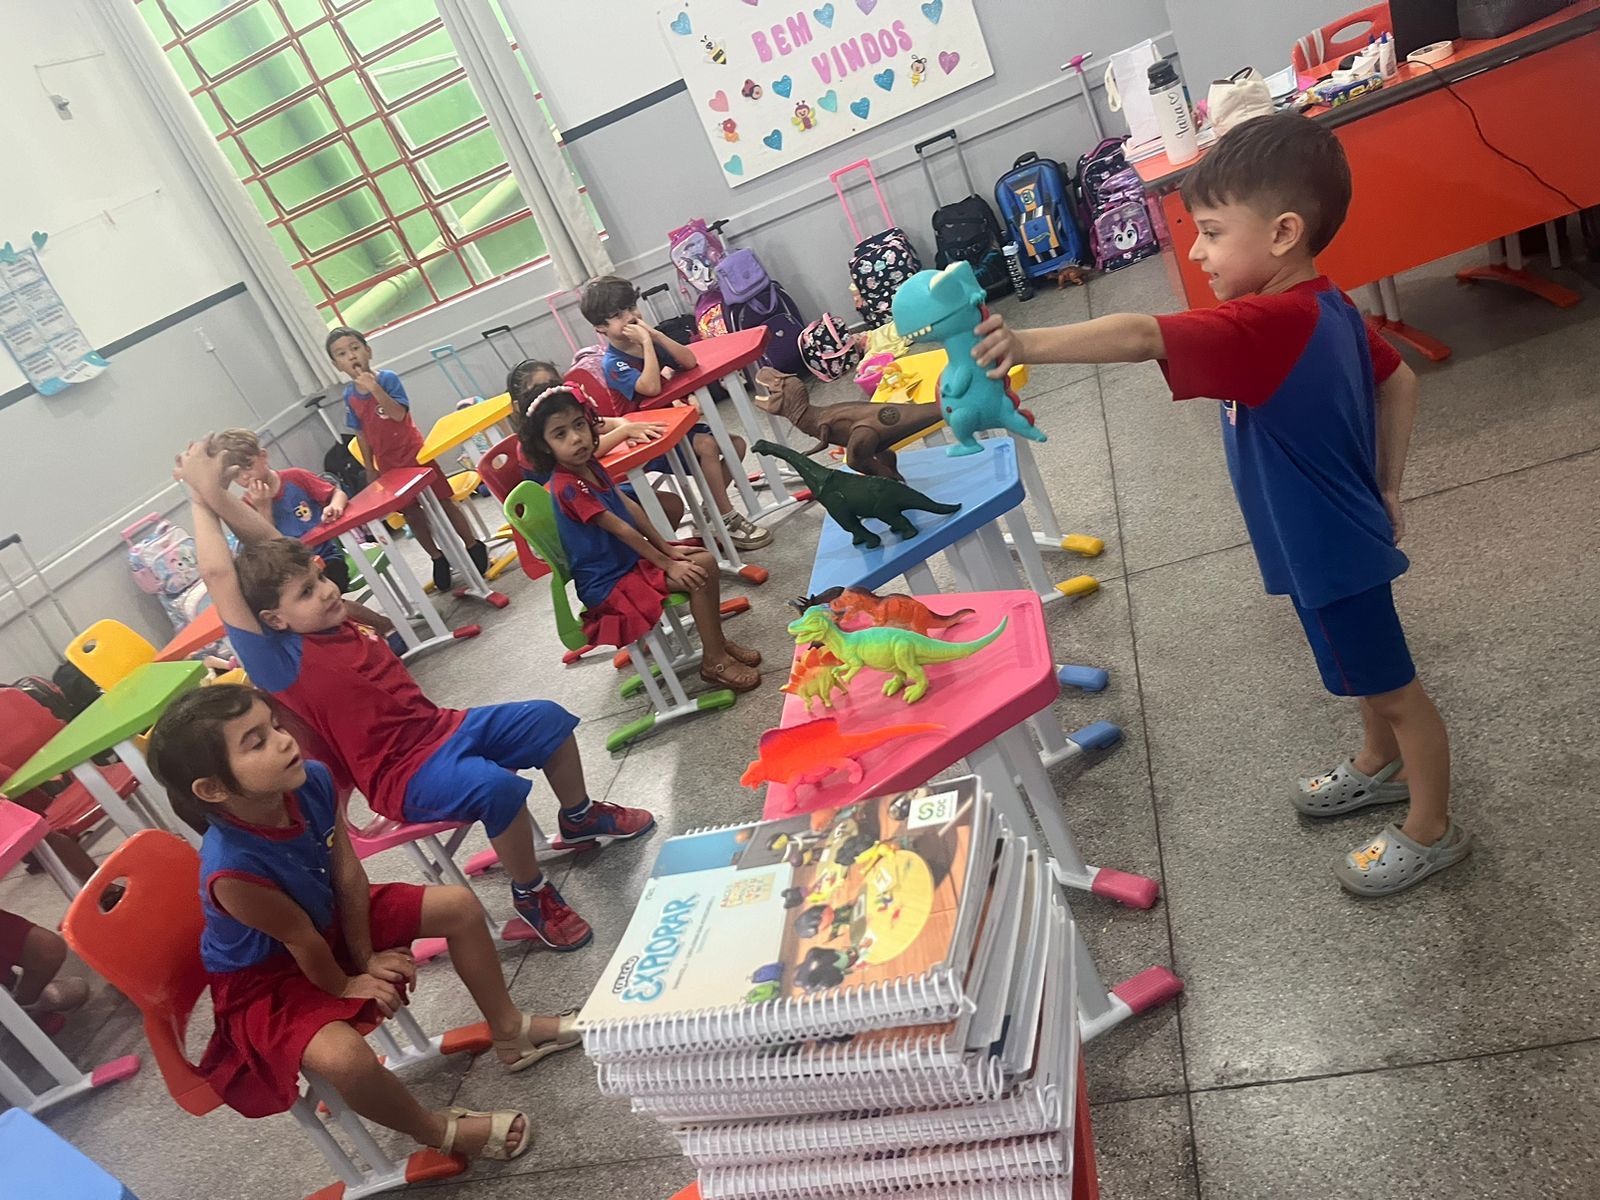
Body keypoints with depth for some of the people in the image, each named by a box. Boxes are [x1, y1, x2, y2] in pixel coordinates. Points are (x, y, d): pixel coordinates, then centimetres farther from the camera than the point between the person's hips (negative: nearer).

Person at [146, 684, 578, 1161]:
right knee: (344, 1058, -31)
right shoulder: (231, 870, -39)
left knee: (459, 905, 2)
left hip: (331, 916, 7)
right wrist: (345, 985, -7)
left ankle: (510, 1031, 23)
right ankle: (436, 1130, 1)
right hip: (265, 978, -7)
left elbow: (347, 873, -11)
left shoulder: (313, 780, -23)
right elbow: (301, 940, -22)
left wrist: (366, 956, -6)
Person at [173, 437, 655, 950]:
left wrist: (218, 493, -6)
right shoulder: (281, 660, -18)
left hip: (441, 727, 9)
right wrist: (205, 497, -18)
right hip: (402, 775, -8)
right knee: (498, 787, -34)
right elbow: (219, 575, -27)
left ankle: (581, 818, 26)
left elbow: (273, 545, 5)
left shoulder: (329, 620, 3)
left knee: (548, 719, 2)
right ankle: (531, 897, -10)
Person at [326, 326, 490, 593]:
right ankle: (438, 558, 25)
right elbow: (361, 434, 6)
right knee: (411, 514, 10)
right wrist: (370, 468, 6)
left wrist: (374, 388, -34)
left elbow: (399, 414, -26)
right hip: (388, 465, 4)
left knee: (443, 501, 6)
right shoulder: (349, 396, -1)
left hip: (413, 453, -4)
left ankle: (474, 546, 21)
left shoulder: (387, 378, -14)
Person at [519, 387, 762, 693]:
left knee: (705, 561, 1)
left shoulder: (589, 465, 3)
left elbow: (629, 507, 7)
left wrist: (667, 548, 4)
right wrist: (667, 564, -18)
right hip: (609, 583, -9)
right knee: (697, 577, -18)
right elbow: (619, 528, -23)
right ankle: (714, 662, -7)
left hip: (632, 558, 9)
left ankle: (716, 640, 11)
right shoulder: (567, 487, -24)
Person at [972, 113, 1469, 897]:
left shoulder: (1267, 327, -33)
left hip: (1330, 552, -10)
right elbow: (1398, 381, 10)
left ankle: (1430, 830, 33)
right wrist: (1385, 489, 14)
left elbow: (1144, 337, -47)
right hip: (1337, 536, 10)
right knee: (1367, 669, 30)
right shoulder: (1323, 307, -2)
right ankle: (1380, 767, 54)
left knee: (1392, 686, 11)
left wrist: (1025, 345, -55)